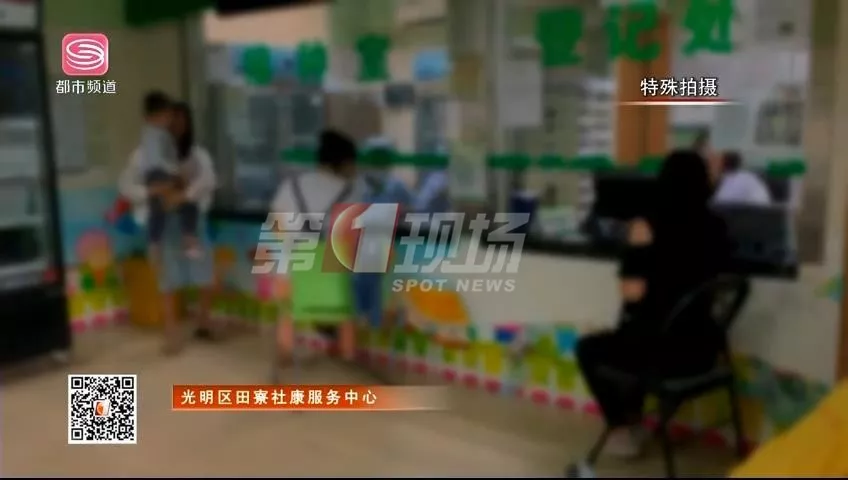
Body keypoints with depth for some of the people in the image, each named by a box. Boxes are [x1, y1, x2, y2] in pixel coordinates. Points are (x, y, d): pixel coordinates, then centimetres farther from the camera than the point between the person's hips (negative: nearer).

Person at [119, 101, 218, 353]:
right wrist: (152, 193, -20)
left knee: (205, 273, -3)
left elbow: (208, 180, -14)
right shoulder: (145, 153, 3)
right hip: (161, 222, -1)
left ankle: (203, 320, 23)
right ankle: (172, 333, 10)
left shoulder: (197, 153, 4)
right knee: (169, 278, -2)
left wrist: (183, 195, -30)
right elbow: (125, 185, -3)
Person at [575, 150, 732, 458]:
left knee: (588, 348, 22)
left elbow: (633, 293, -19)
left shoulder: (649, 227, -17)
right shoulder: (716, 229, 0)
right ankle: (634, 422, 44)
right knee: (636, 335, 37)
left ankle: (622, 432, 28)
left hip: (666, 349, -6)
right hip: (703, 347, 7)